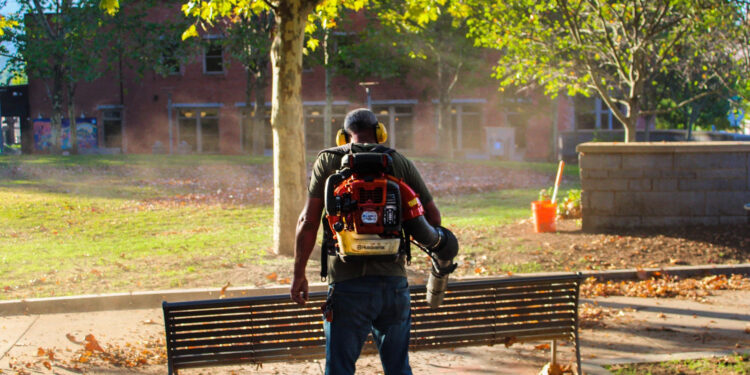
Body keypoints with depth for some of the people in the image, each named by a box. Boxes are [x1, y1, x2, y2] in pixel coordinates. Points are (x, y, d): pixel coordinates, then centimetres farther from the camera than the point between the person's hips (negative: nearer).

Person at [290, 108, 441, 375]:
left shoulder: (328, 161, 3)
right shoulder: (400, 163, 9)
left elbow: (309, 221, -2)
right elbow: (432, 217, 10)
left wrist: (298, 274, 5)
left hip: (348, 283, -2)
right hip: (394, 281, 3)